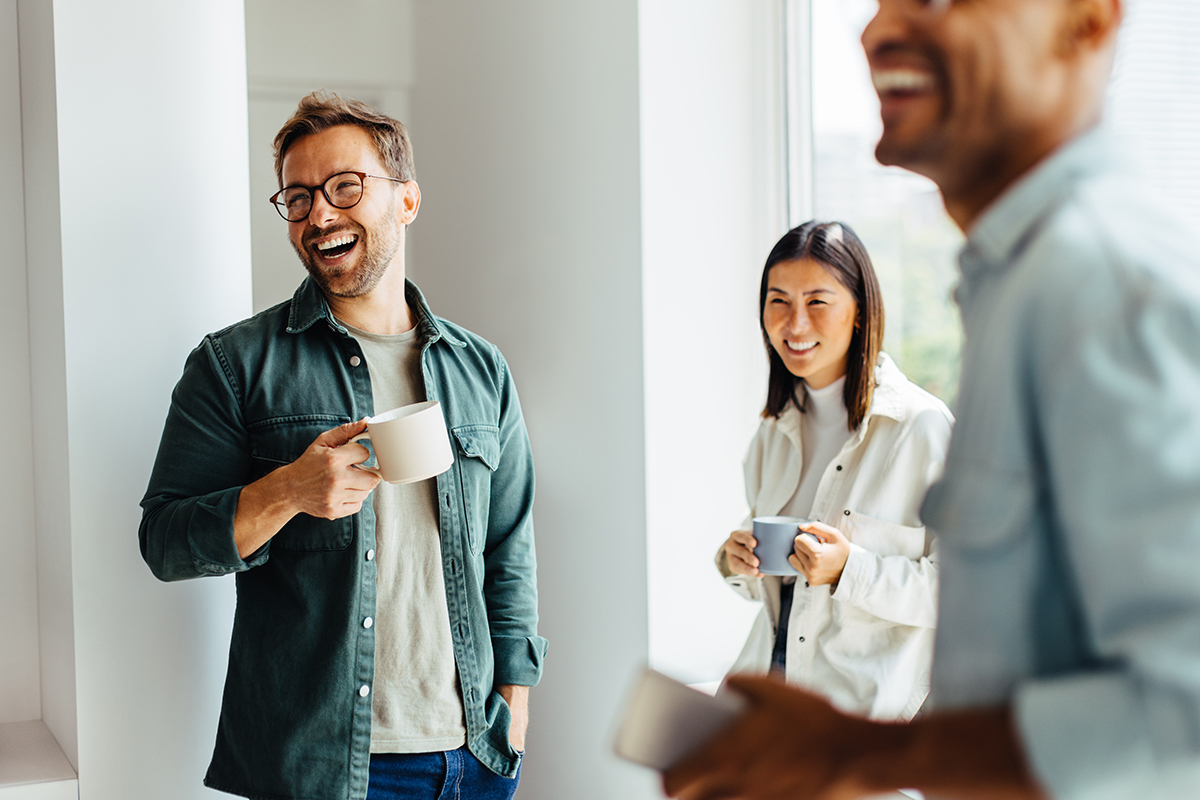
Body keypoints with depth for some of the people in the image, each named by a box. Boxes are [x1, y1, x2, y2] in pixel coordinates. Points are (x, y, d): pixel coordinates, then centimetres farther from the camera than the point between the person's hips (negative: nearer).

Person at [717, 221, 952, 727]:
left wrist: (850, 570, -21)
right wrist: (737, 562, 1)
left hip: (870, 704, -6)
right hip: (768, 686, 6)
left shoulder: (923, 425, -7)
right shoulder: (775, 429, 14)